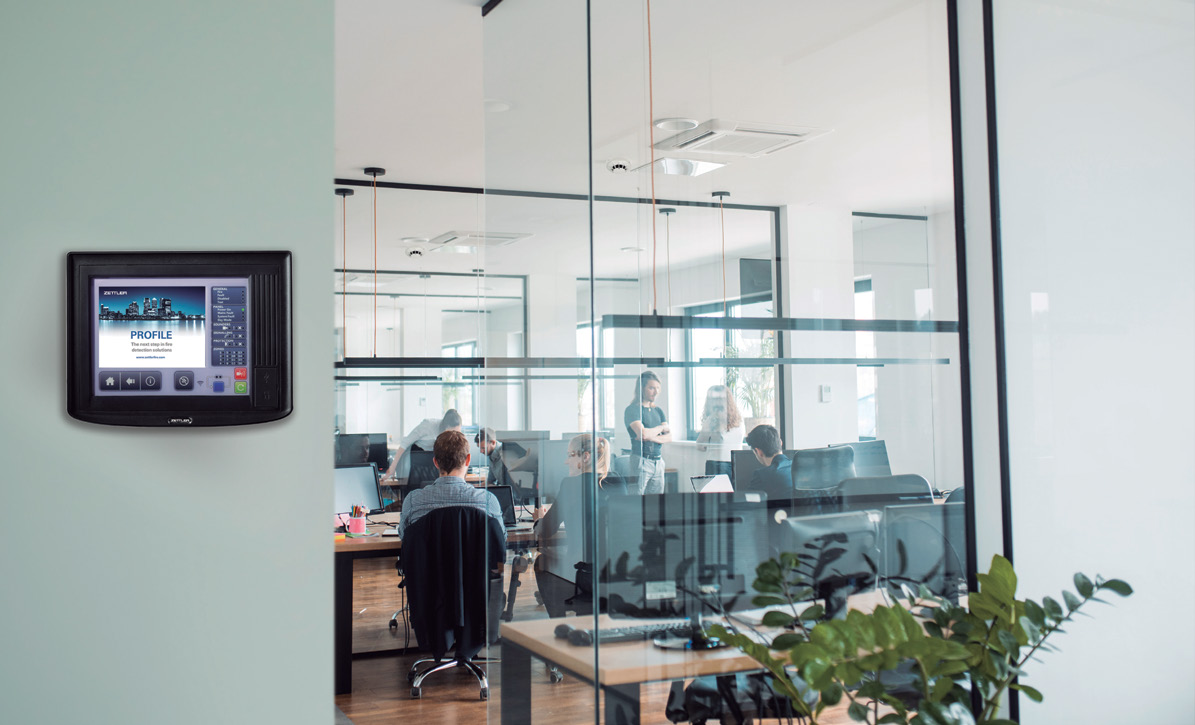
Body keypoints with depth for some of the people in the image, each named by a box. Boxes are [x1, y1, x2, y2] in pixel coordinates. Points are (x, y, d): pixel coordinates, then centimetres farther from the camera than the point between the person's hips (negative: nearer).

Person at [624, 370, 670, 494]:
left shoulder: (658, 411, 16)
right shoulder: (632, 409, -6)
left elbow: (669, 436, 7)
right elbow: (643, 433, -19)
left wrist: (651, 437, -12)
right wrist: (661, 428, -1)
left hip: (658, 462, 7)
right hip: (641, 461, -7)